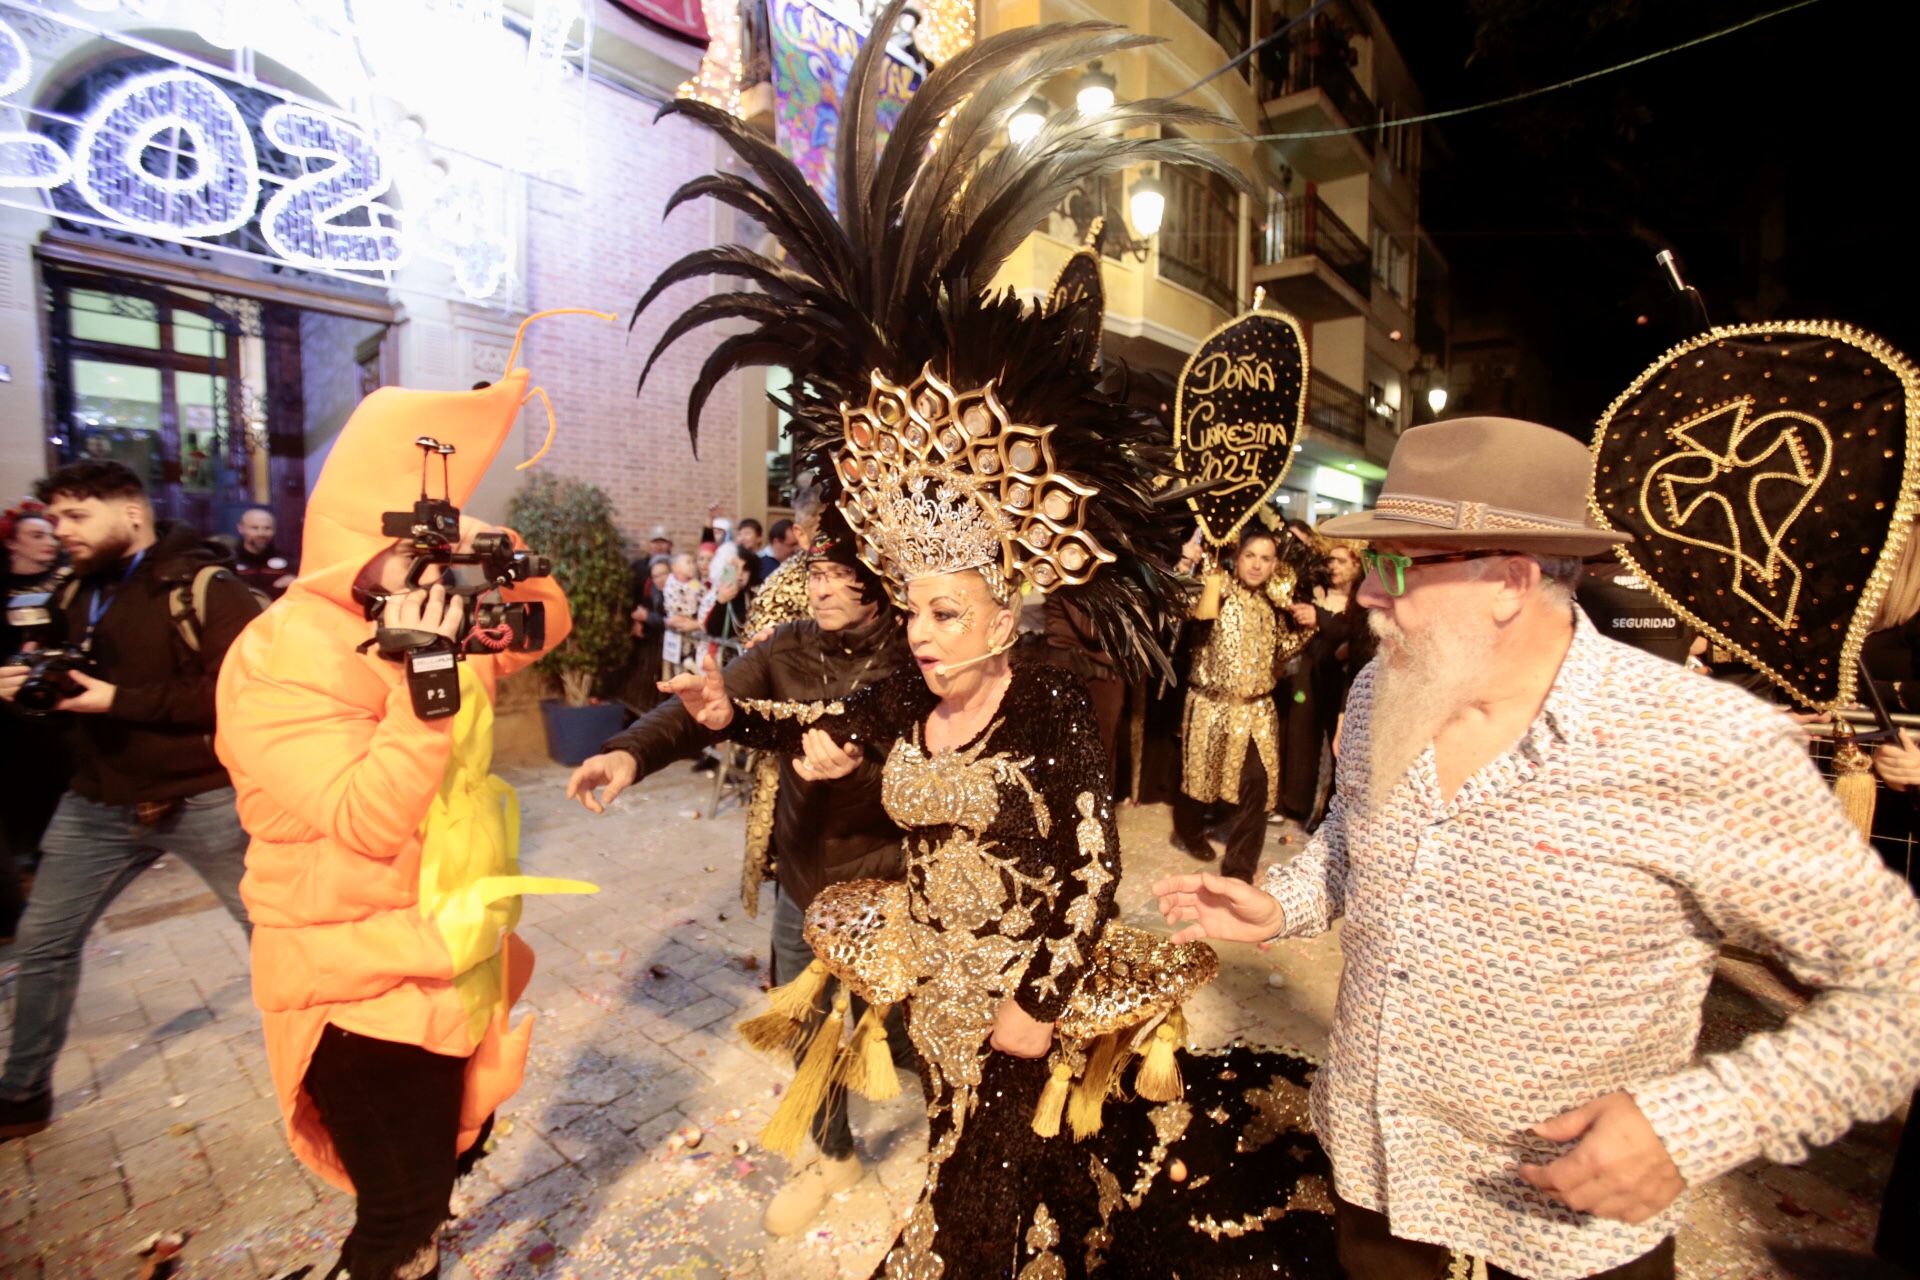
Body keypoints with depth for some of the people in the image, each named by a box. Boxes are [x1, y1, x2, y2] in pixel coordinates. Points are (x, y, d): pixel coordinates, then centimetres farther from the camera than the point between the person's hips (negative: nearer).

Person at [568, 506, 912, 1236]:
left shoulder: (912, 666, -17)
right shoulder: (786, 649, -7)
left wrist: (857, 765, -36)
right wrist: (631, 752, -36)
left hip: (883, 892, -4)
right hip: (800, 881, 4)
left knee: (891, 1031, 14)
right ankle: (833, 1157, 50)